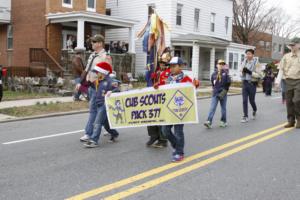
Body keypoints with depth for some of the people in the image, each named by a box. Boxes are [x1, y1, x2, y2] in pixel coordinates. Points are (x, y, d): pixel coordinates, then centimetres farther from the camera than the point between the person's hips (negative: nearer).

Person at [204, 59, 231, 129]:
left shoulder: (225, 73, -3)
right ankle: (209, 122, -12)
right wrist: (215, 89, 7)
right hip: (215, 94, 1)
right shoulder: (214, 74, 1)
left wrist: (224, 91, -8)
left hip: (223, 93, -1)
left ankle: (224, 122, 24)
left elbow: (228, 83, -3)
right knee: (212, 107, -7)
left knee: (223, 108, 10)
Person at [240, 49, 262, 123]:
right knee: (244, 100, -2)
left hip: (252, 83, -4)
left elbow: (259, 75, -13)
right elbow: (241, 73, 17)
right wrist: (243, 71, -6)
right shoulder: (244, 62, 8)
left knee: (251, 100, 7)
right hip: (245, 83, 4)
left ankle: (254, 111, 38)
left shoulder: (256, 63, -8)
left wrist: (250, 72, -23)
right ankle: (245, 116, 3)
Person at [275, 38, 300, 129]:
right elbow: (281, 69, 8)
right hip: (288, 81, 3)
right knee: (289, 102, 6)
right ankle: (291, 121, 16)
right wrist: (278, 80, -4)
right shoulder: (286, 56, 10)